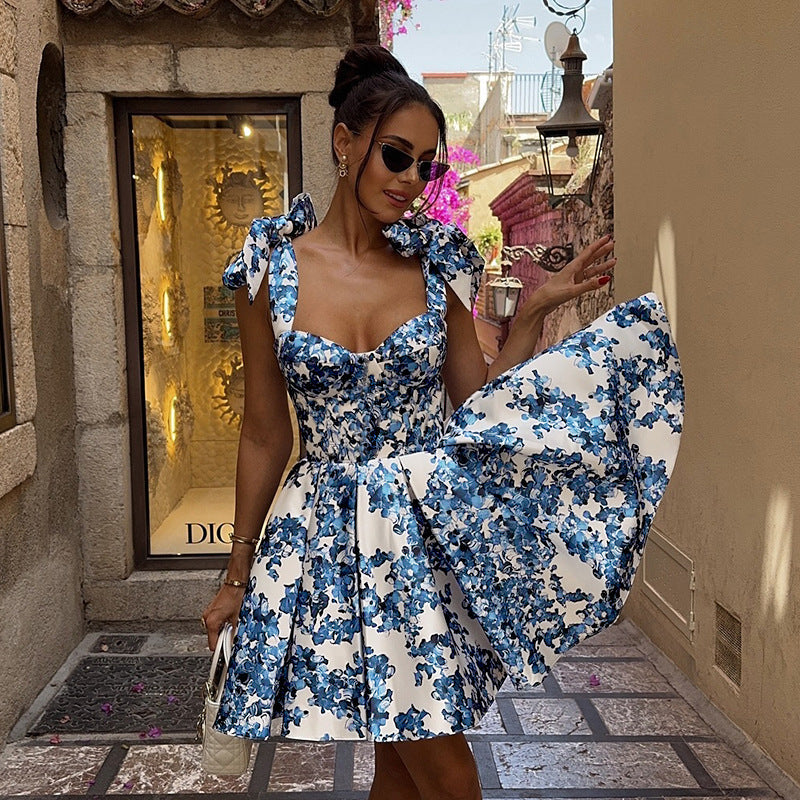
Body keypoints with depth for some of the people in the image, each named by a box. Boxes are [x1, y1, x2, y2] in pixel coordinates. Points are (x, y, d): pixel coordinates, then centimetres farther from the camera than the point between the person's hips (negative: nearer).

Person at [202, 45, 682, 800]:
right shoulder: (271, 269, -4)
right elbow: (264, 435, 2)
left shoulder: (437, 264, 2)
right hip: (328, 538, -2)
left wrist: (533, 311, -3)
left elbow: (479, 410, 6)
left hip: (431, 535, 2)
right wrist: (238, 576, 7)